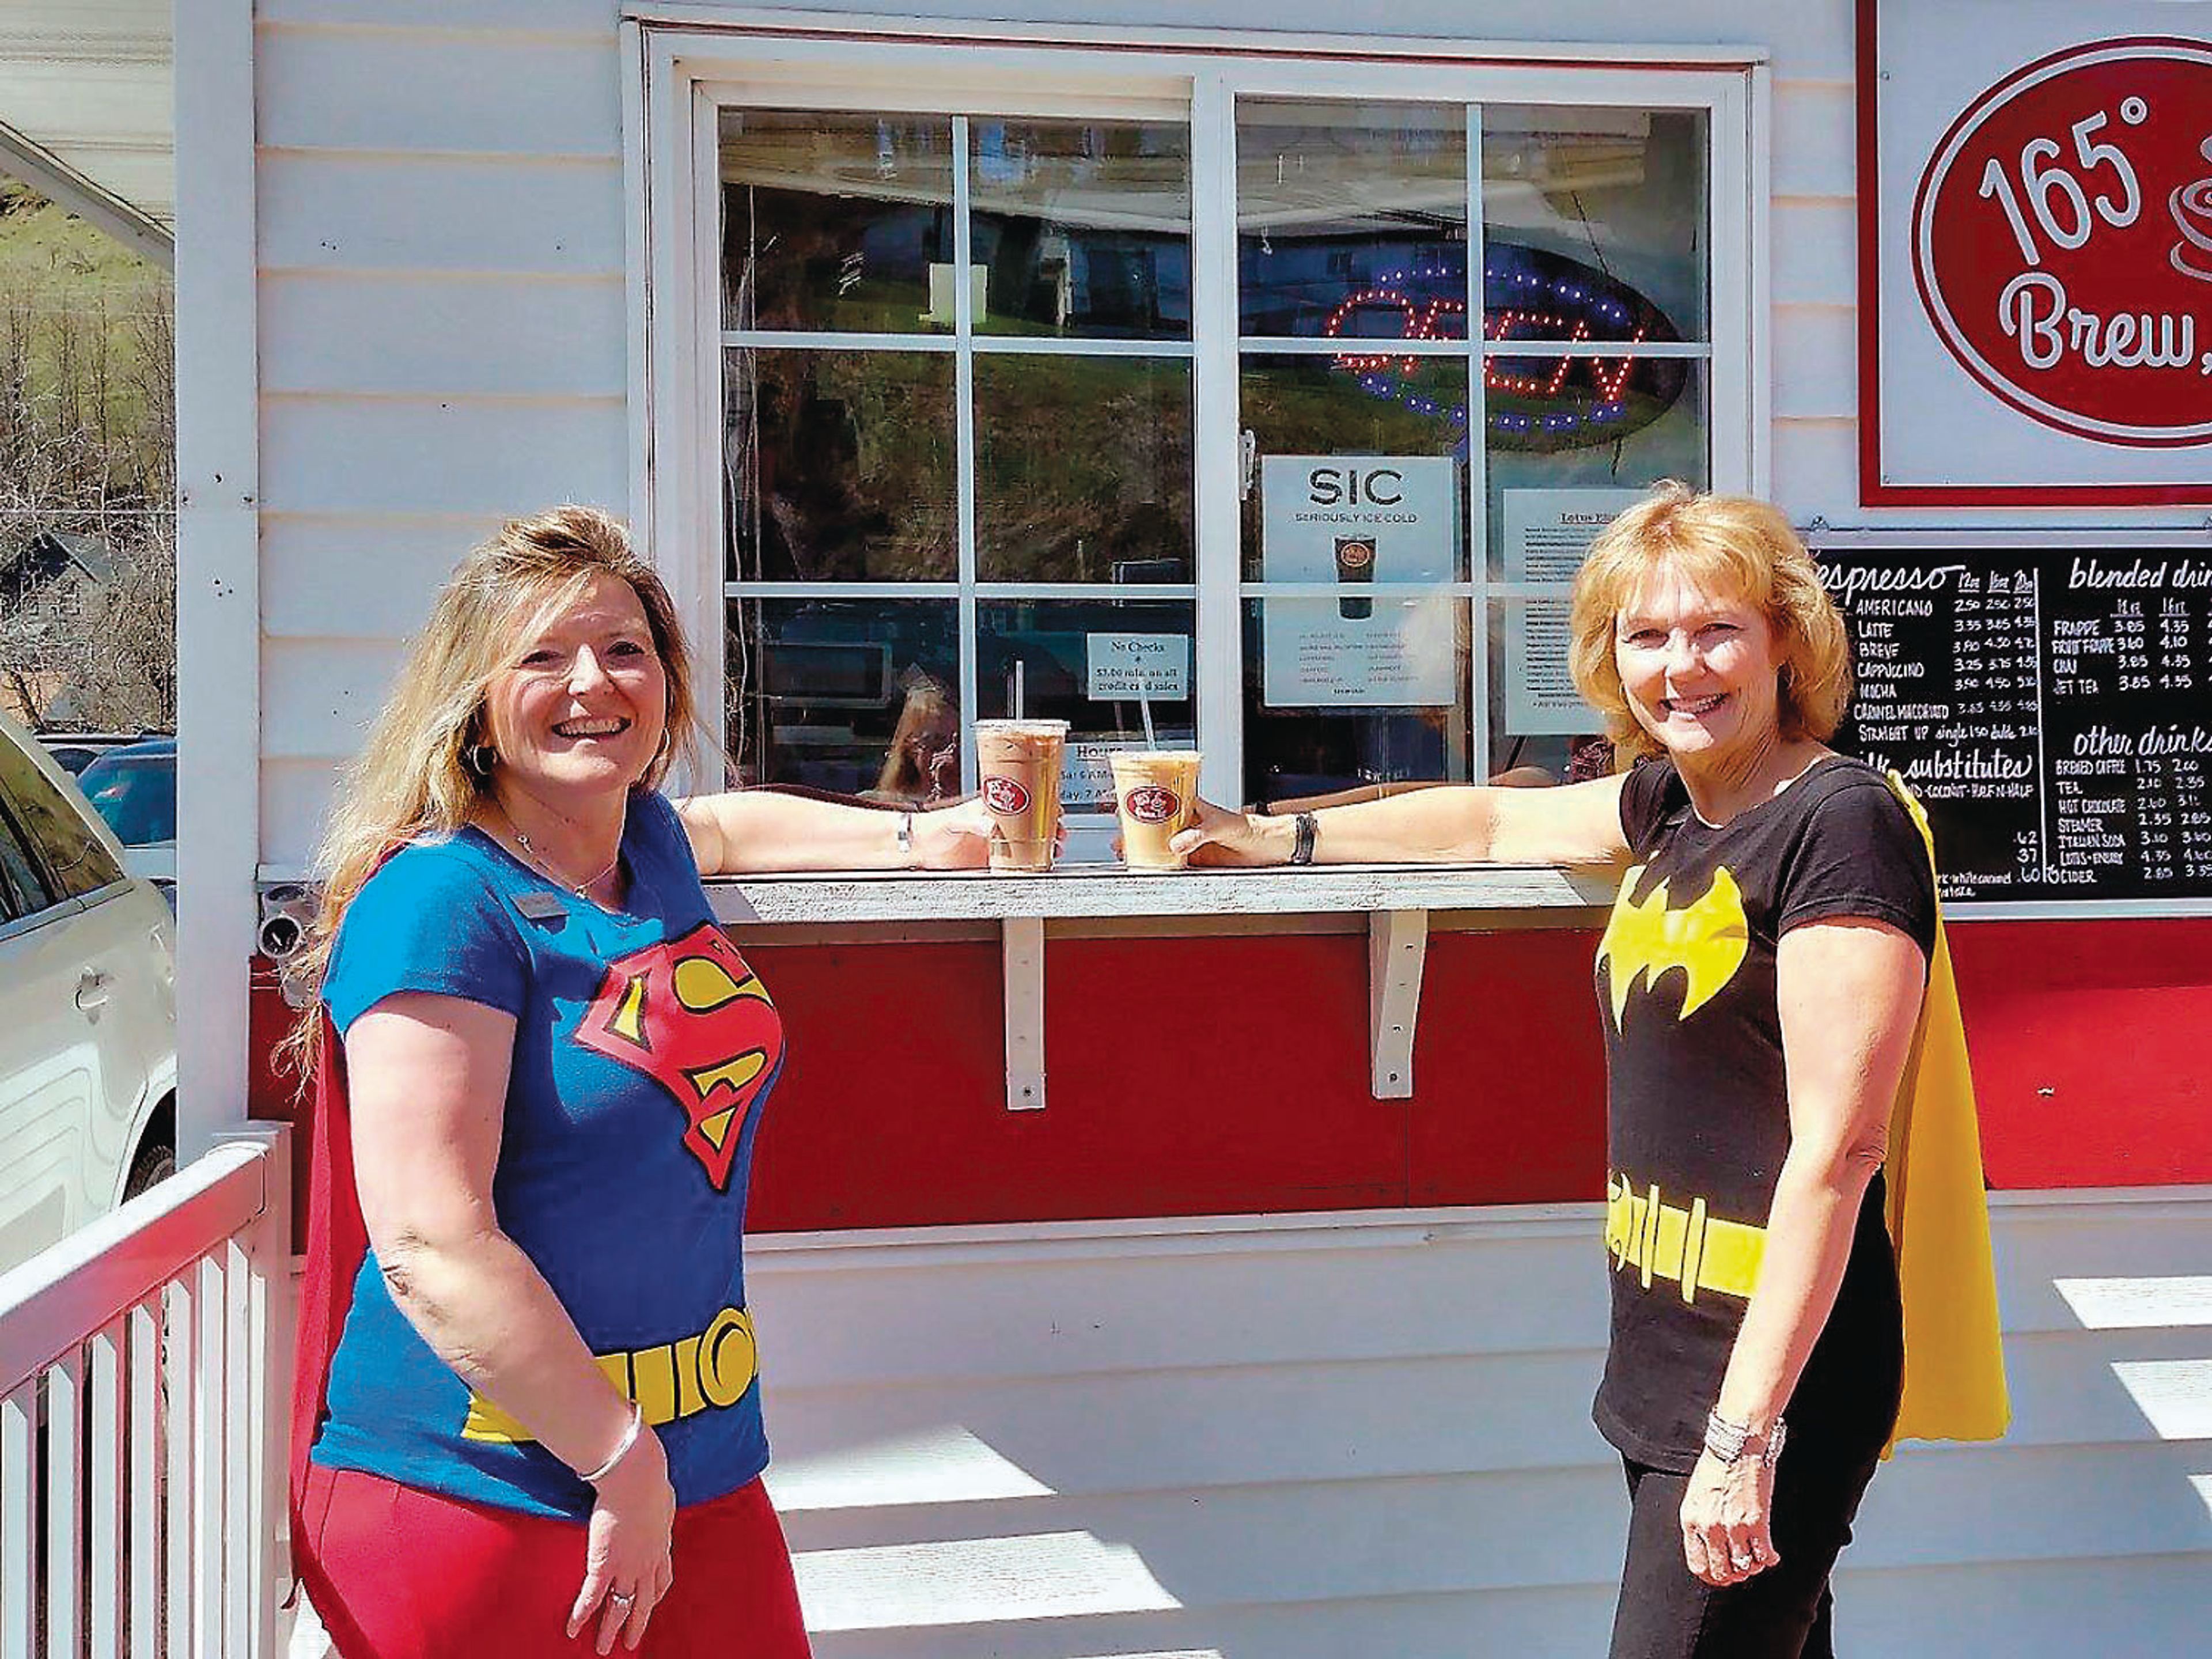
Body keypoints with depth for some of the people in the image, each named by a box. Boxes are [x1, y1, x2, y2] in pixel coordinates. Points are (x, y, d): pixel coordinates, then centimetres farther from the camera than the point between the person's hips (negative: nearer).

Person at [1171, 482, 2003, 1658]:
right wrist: (1276, 839, 32)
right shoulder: (1674, 802, 9)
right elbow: (1497, 820, 26)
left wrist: (1747, 1428, -21)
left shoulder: (1841, 823, -15)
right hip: (1668, 1349, 8)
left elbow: (1838, 1147, -19)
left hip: (1776, 1369, -8)